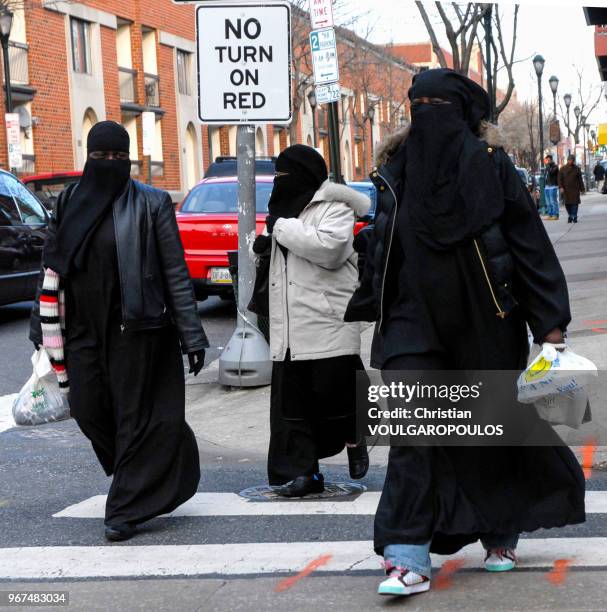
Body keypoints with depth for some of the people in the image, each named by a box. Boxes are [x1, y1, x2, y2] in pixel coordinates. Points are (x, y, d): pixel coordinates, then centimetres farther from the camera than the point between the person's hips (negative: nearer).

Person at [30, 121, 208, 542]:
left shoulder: (151, 204, -3)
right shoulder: (68, 203, 8)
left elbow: (176, 271, -5)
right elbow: (52, 267, 12)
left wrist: (192, 333, -9)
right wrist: (42, 324, 9)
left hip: (136, 328, -4)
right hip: (85, 328, 4)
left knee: (134, 413, -1)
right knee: (88, 410, 5)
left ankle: (125, 510, 8)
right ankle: (141, 477, 31)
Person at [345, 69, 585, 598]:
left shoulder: (489, 165, -4)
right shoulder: (397, 171, 5)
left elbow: (530, 242, -5)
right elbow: (382, 249, 14)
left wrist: (549, 320, -9)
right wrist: (364, 310, 17)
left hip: (483, 321, -2)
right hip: (415, 321, 2)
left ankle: (501, 536, 32)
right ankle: (409, 559, -12)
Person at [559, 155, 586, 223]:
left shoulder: (577, 169, 7)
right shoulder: (563, 169, 5)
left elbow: (580, 180, 9)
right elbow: (560, 179, 2)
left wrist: (582, 189, 7)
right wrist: (561, 187, -11)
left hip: (575, 189, 0)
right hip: (566, 189, 0)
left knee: (575, 203, -7)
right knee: (567, 203, 1)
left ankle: (574, 217, -2)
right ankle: (570, 216, 15)